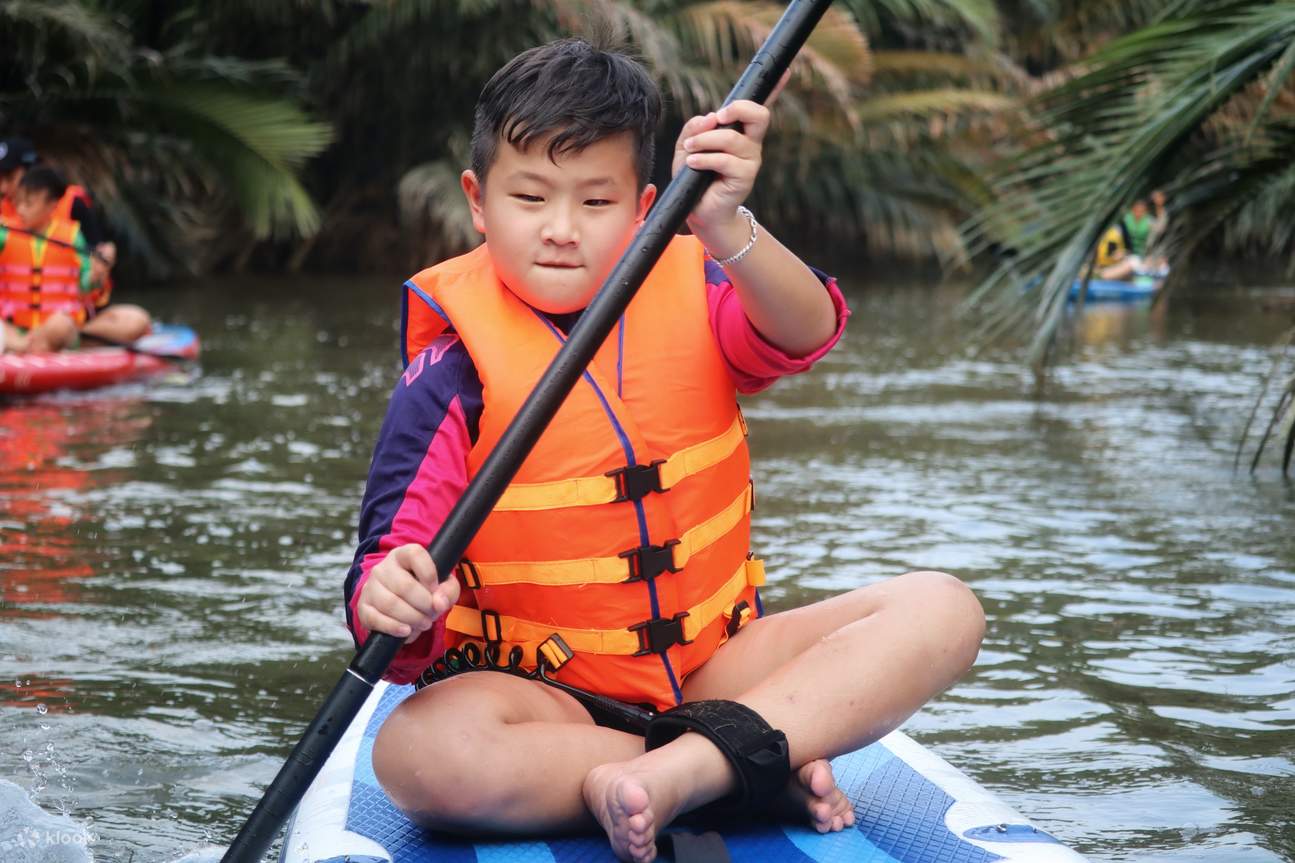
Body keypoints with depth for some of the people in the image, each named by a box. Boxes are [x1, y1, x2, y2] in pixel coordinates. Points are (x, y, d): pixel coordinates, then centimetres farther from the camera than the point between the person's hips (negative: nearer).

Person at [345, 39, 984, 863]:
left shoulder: (693, 298, 1)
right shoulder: (453, 374, -8)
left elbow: (806, 332, -21)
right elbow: (392, 559, -15)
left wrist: (727, 228, -42)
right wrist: (393, 605, -40)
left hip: (715, 664, 3)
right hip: (543, 694, -3)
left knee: (942, 610, -15)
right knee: (416, 752, -36)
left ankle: (692, 764, -30)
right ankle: (762, 766, -27)